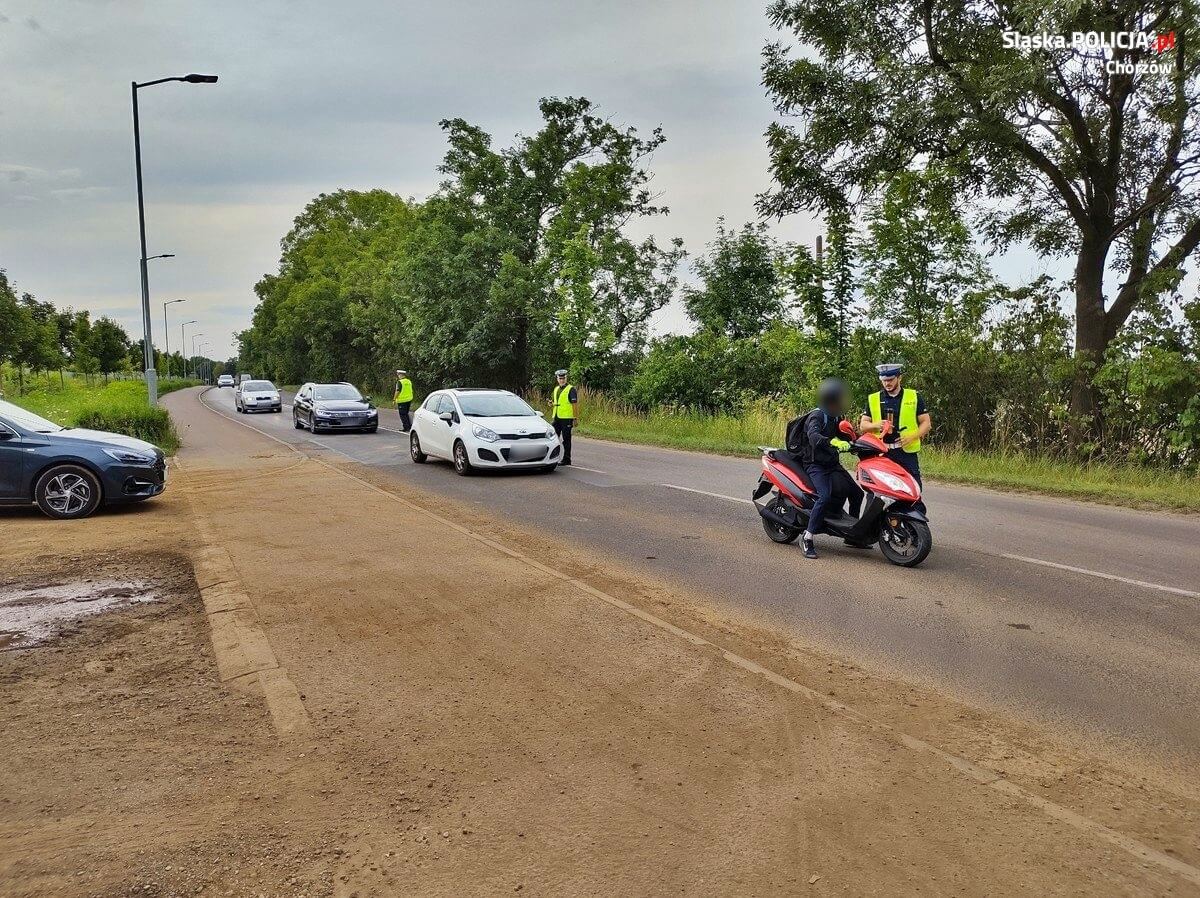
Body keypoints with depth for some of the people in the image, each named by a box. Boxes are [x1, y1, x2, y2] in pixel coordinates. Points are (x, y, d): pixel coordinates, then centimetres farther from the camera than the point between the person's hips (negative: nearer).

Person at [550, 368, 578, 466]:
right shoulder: (556, 389, 16)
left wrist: (576, 418, -14)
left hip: (566, 418, -7)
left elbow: (575, 405, -9)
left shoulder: (571, 390, -7)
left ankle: (566, 459, 6)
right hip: (556, 418, 7)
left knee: (566, 439, -1)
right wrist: (551, 404, 3)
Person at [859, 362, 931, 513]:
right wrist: (876, 425, -10)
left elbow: (926, 423, 6)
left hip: (907, 452, -2)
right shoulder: (873, 399, 12)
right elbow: (863, 425, 12)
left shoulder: (915, 397, 7)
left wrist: (912, 436, -12)